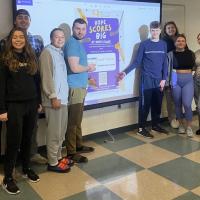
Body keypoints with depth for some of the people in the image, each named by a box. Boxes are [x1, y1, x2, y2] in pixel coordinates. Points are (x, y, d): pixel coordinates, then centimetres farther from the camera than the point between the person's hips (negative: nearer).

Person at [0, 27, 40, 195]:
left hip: (31, 104, 4)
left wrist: (38, 102, 9)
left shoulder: (31, 58, 9)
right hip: (14, 106, -4)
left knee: (28, 138, 13)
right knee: (14, 141, 0)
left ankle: (27, 169, 31)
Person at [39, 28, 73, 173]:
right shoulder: (47, 52, -8)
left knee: (61, 131, 14)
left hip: (63, 98, 9)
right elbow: (46, 76, -15)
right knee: (55, 133, -3)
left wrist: (63, 96, 12)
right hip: (54, 99, -8)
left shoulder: (60, 53, 18)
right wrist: (53, 97, -19)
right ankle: (53, 163, 8)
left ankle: (58, 157, 27)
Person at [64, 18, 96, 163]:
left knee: (78, 120, 18)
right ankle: (71, 152, 6)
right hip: (74, 88, -10)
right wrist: (89, 67, -7)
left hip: (80, 86, 10)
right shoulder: (72, 44, -15)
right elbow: (74, 67, -24)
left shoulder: (79, 43, 15)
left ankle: (79, 145, 30)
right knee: (73, 121, -3)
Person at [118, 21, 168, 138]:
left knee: (158, 104, 10)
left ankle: (155, 125, 25)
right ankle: (141, 128, 5)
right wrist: (125, 72, -14)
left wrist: (164, 79, 1)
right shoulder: (144, 44, -2)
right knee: (145, 104, -2)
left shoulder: (163, 44, 9)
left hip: (159, 80, 4)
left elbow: (165, 63, 9)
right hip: (147, 80, -4)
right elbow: (137, 62, -3)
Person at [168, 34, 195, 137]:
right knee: (178, 104, 8)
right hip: (176, 80, 0)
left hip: (188, 80, 0)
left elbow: (194, 66, 14)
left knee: (187, 104, -10)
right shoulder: (171, 54, 1)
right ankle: (181, 125, 25)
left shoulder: (190, 53, 5)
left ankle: (189, 127, 7)